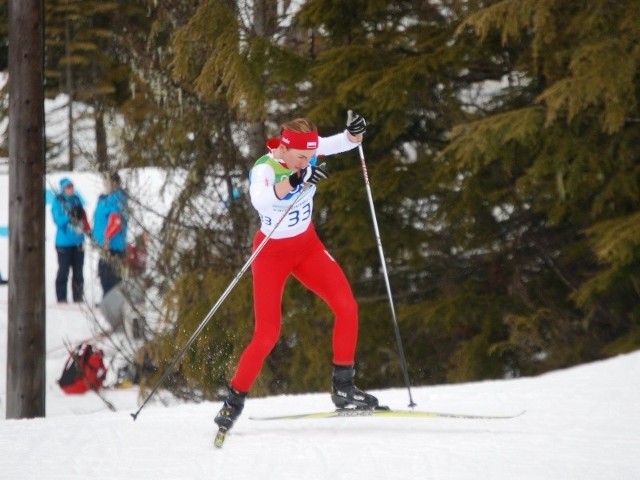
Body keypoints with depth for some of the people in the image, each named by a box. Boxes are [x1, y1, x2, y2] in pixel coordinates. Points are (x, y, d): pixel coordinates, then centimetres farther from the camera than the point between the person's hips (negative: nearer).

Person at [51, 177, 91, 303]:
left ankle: (78, 297, 15)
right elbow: (58, 221, -13)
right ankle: (61, 299, -2)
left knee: (78, 272, 9)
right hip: (64, 242, -5)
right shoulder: (58, 202, -5)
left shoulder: (76, 200, 9)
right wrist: (70, 215, -26)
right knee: (63, 271, -6)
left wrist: (88, 230, 3)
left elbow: (83, 217, 14)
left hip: (78, 242, 5)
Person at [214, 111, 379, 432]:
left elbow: (347, 142, -13)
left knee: (346, 307, -10)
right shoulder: (263, 170, -29)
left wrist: (355, 132, -38)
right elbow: (260, 200, -51)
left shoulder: (307, 149, -13)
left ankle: (343, 387, 1)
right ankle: (234, 400, 10)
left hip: (307, 246, 5)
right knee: (267, 334, -8)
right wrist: (295, 180, -68)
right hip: (272, 252, -5)